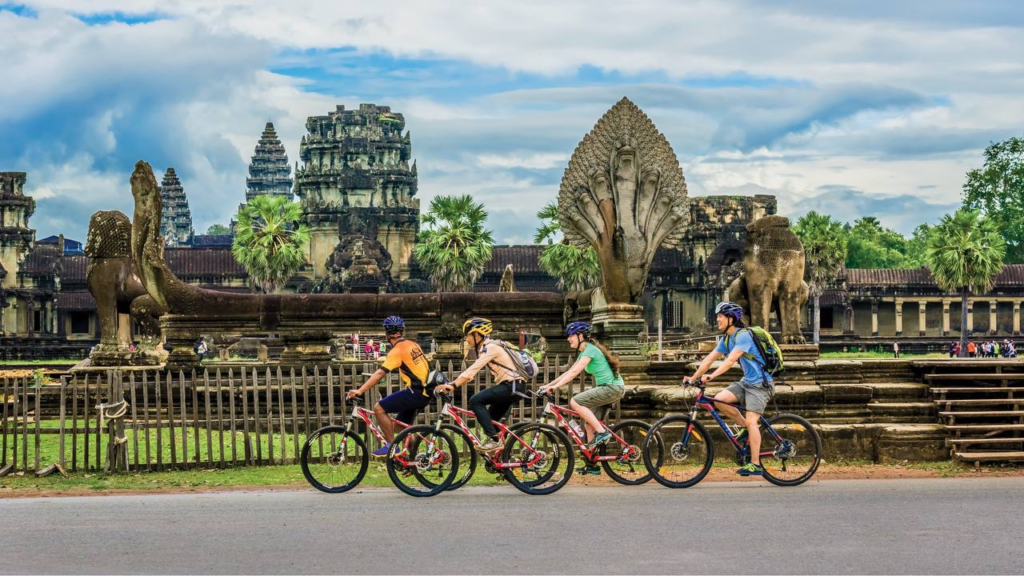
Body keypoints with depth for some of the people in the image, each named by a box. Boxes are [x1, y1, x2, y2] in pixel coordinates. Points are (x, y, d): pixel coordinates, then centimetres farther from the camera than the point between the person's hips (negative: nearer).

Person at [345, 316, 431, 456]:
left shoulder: (397, 350, -11)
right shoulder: (412, 345, 14)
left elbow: (380, 373, -20)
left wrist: (359, 391, -23)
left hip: (416, 392, -9)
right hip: (425, 392, 9)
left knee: (379, 408, -10)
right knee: (401, 425, 19)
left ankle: (391, 445, -8)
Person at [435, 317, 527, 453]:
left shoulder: (491, 347, -12)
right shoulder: (484, 348, 18)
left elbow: (473, 369, -23)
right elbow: (472, 372, 16)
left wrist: (453, 385, -28)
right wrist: (453, 384, 5)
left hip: (512, 386, -10)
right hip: (511, 387, 10)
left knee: (475, 400, -17)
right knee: (491, 420, 14)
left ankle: (494, 440, -19)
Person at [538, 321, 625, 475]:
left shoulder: (590, 350, -13)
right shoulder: (584, 352, 17)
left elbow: (574, 372, -24)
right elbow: (569, 372, 17)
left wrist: (555, 386, -29)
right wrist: (548, 385, 10)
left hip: (612, 388, -10)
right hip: (610, 389, 10)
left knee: (575, 402, -20)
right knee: (589, 424, 10)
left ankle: (602, 432, -16)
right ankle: (592, 464, 13)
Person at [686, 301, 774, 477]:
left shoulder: (743, 335, -19)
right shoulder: (726, 339, 8)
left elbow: (731, 359, -31)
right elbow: (710, 358, 8)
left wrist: (712, 376, -39)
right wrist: (693, 378, 2)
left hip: (760, 383, -8)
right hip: (746, 381, 8)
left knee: (751, 421, -16)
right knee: (719, 400, -11)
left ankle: (755, 464, -12)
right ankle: (746, 428, 6)